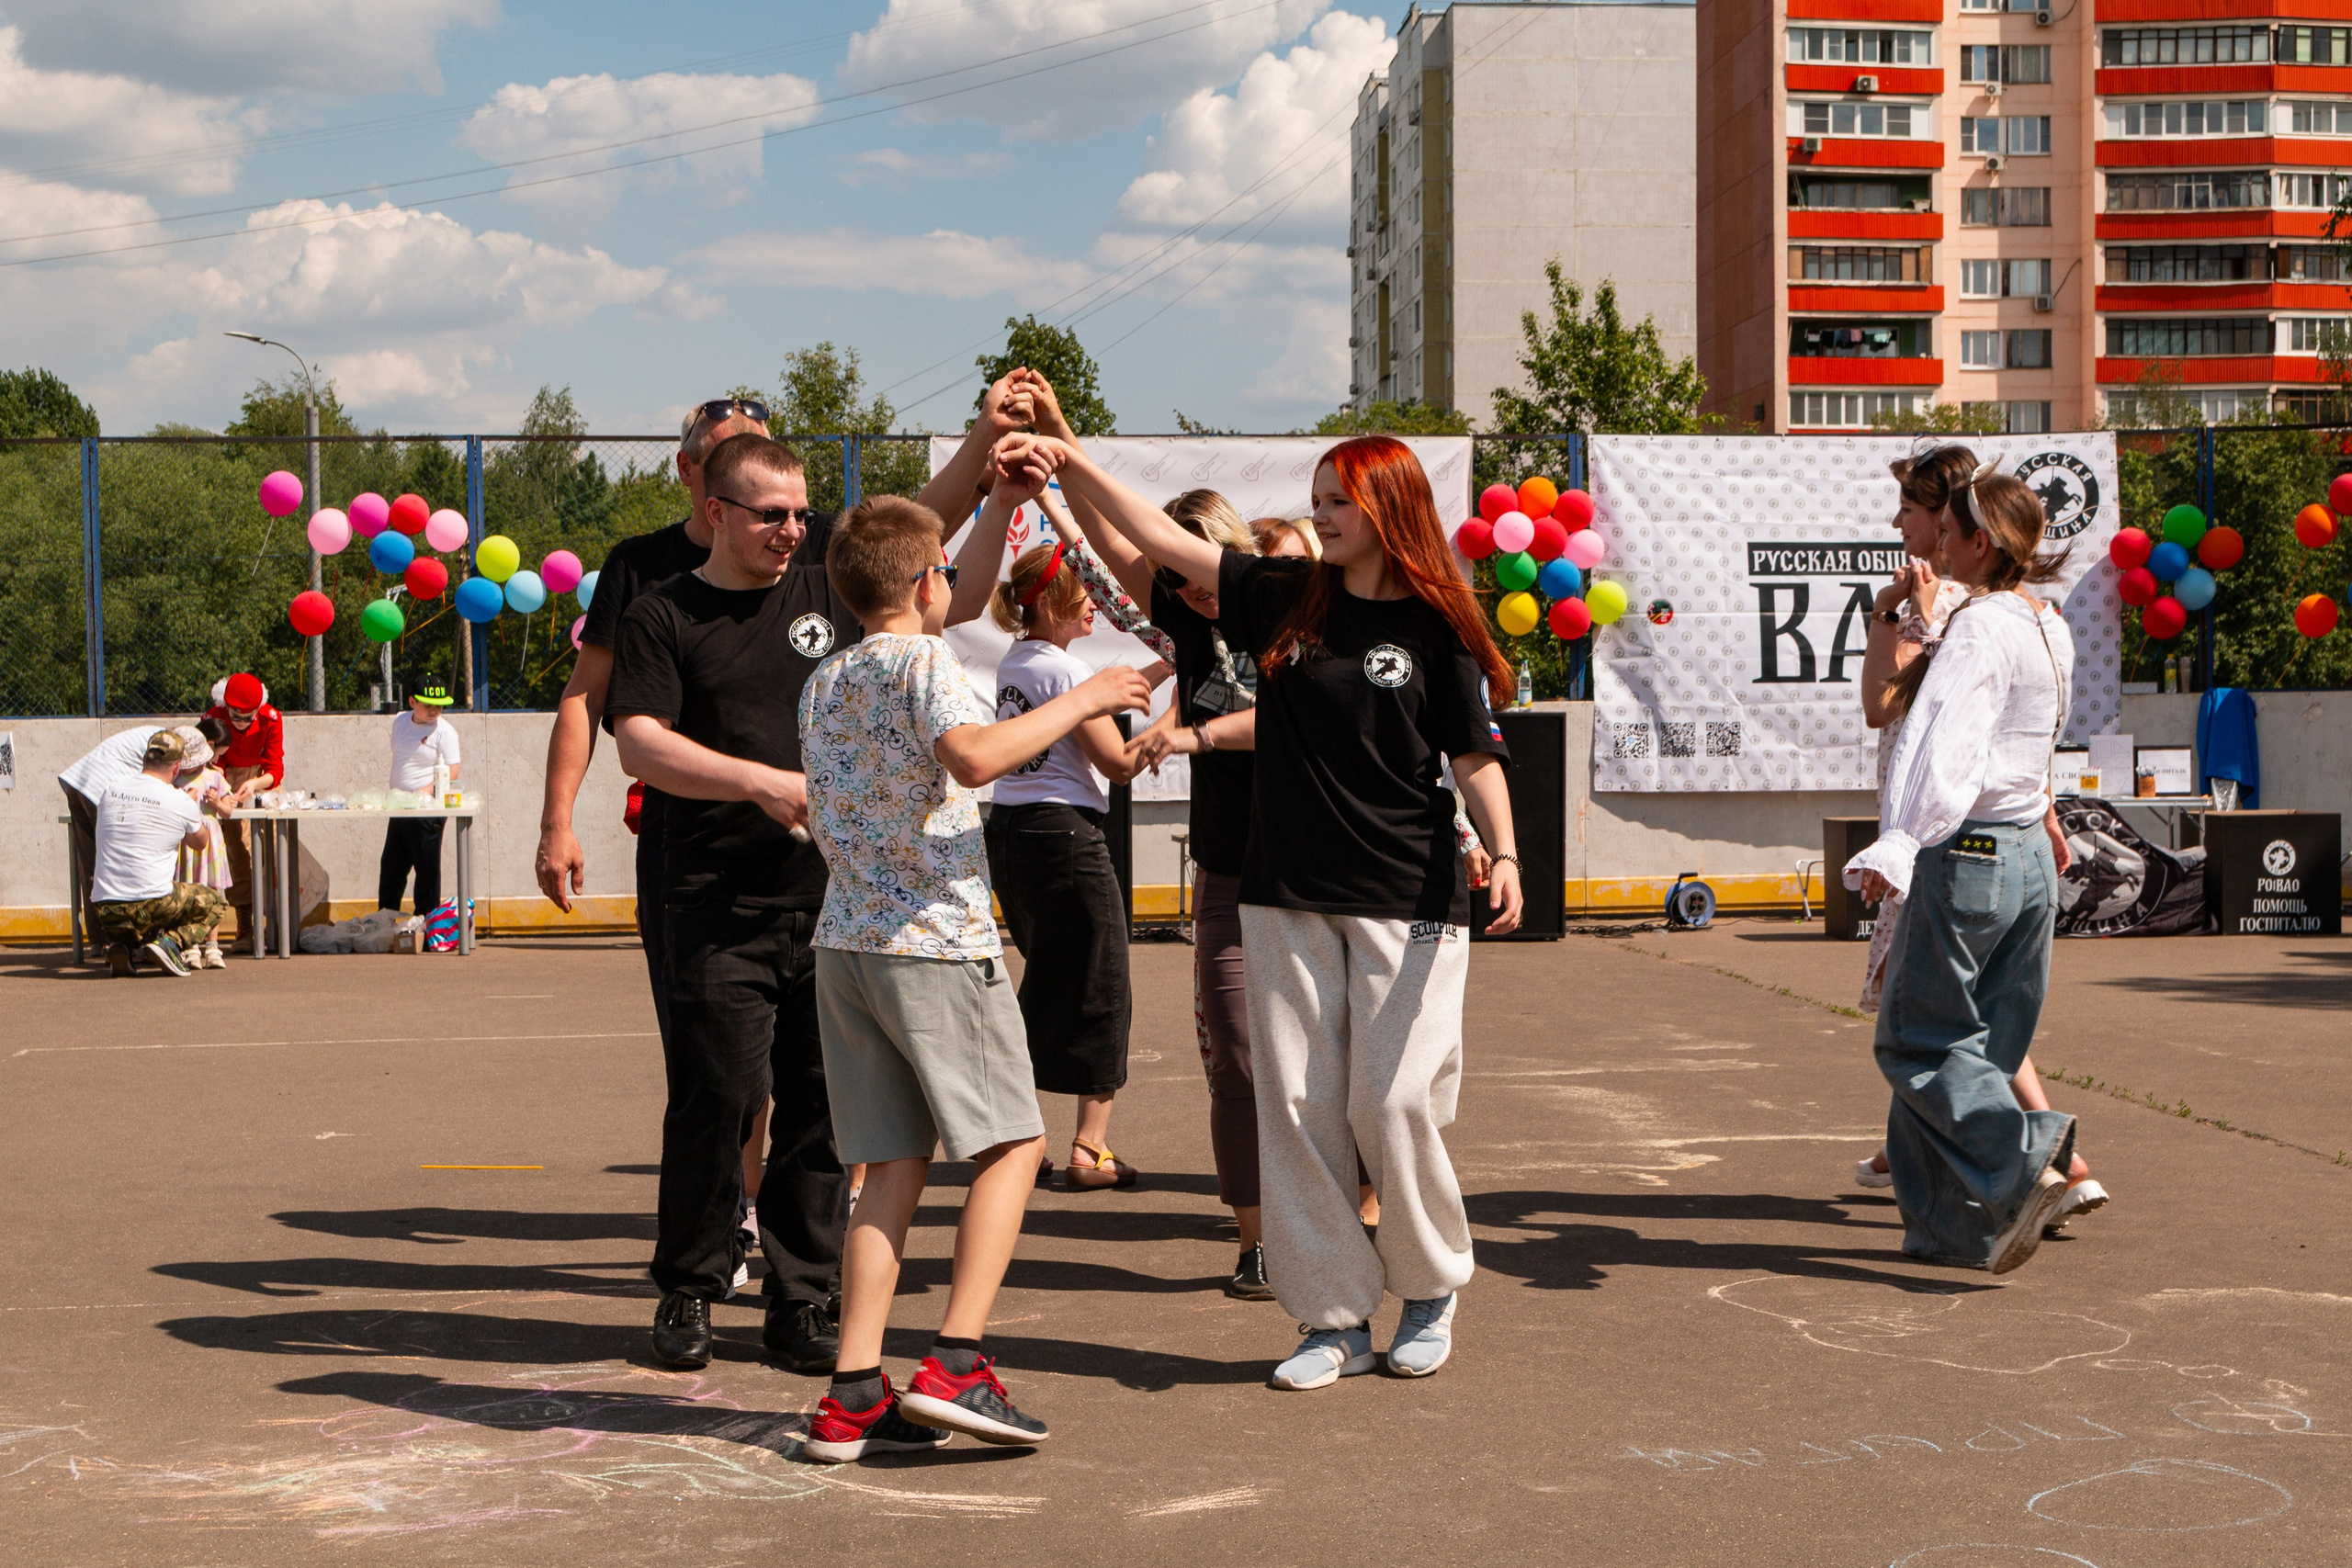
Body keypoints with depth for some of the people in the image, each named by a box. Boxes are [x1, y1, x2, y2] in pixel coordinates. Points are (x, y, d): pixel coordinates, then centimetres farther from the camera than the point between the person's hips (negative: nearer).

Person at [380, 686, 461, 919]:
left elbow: (452, 771, -15)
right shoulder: (400, 722, 10)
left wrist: (426, 791, -29)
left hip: (428, 810, -7)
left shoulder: (444, 730, -9)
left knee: (427, 867, -1)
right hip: (399, 809, 7)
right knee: (391, 865, 13)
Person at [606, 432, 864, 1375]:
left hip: (834, 897, 3)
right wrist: (762, 781, -20)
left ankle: (801, 1300, 13)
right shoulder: (662, 617, 3)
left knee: (822, 1103, 4)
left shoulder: (829, 567, 12)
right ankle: (688, 1293, 11)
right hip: (719, 907, -3)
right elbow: (640, 743, -10)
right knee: (719, 1095, -7)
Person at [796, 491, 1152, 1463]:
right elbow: (973, 755, -26)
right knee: (1011, 1142, 3)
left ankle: (854, 1397, 1)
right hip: (935, 938, -7)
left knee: (892, 1166, 8)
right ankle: (957, 1365, -9)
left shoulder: (824, 683, 17)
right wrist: (1082, 700, -17)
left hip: (844, 938, 7)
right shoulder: (923, 660, -8)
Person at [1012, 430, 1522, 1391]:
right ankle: (1335, 1320, 11)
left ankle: (1431, 1290, 18)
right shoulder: (1287, 599, 9)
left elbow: (1475, 755, -3)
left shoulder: (1434, 627, -1)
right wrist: (1070, 464, 2)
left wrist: (1503, 853, -18)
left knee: (1395, 1103, -6)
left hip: (1407, 903, -4)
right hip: (1288, 898, 4)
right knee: (1296, 1106, 2)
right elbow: (1164, 540, 8)